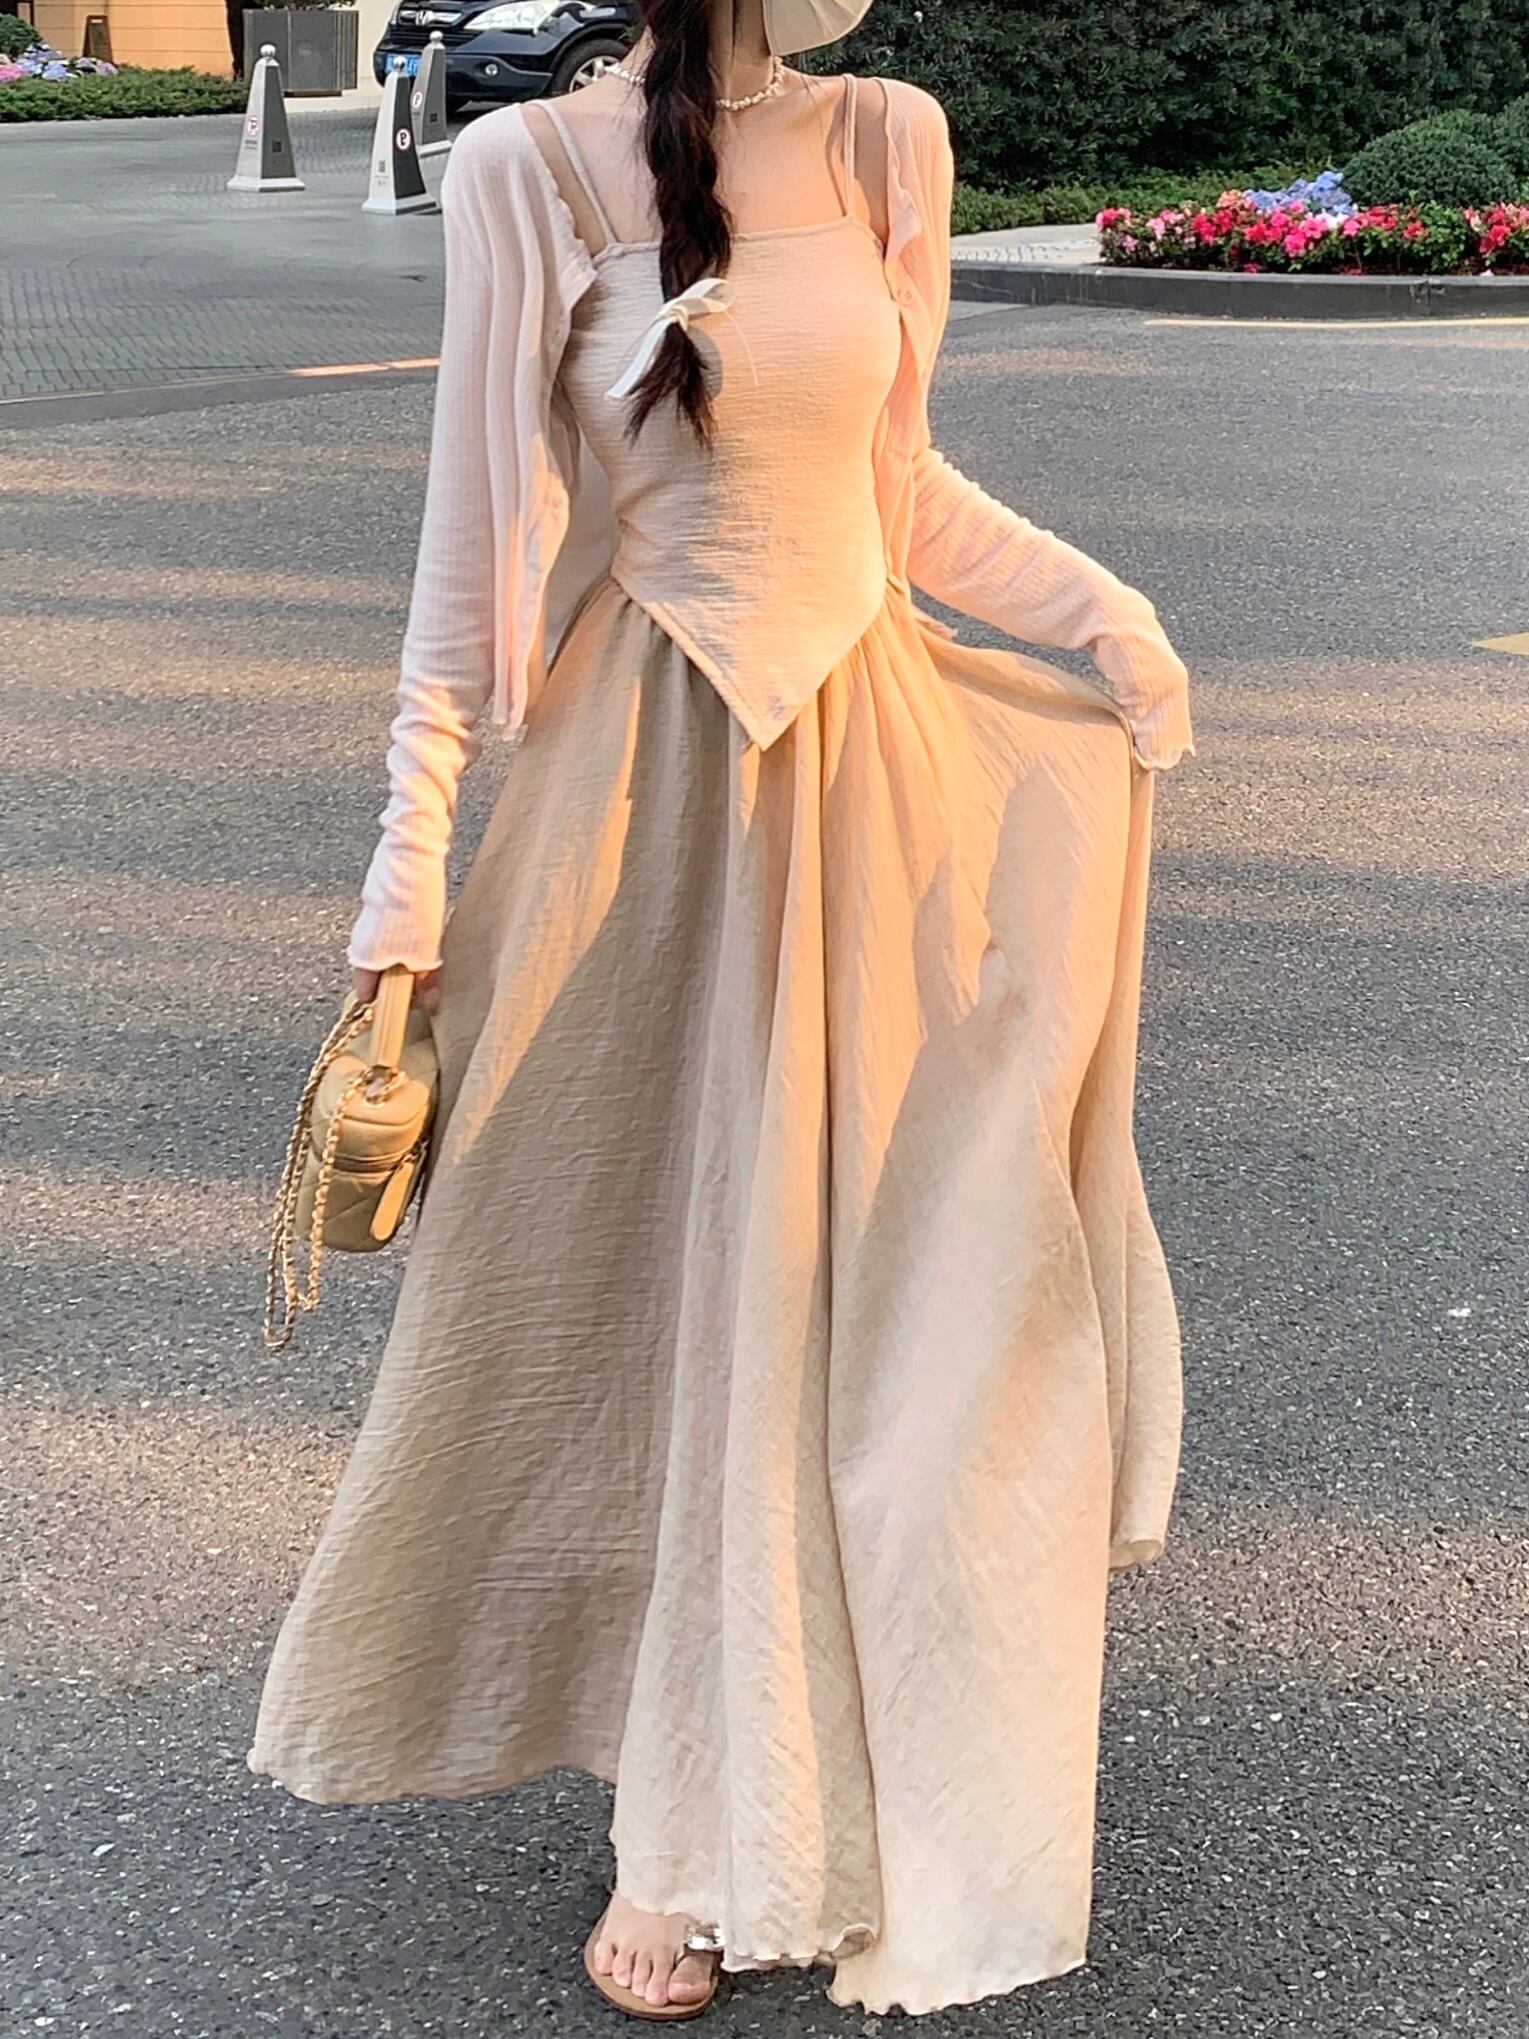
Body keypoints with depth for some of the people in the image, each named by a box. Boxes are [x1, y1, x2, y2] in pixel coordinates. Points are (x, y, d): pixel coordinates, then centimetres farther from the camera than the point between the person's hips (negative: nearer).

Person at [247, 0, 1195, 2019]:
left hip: (876, 760, 4)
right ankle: (688, 1833, 22)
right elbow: (478, 528, -4)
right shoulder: (536, 169, -7)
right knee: (646, 1269, 6)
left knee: (893, 1282, 9)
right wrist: (412, 852, -6)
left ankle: (898, 1815, 30)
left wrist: (1102, 605, 1)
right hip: (645, 788, -4)